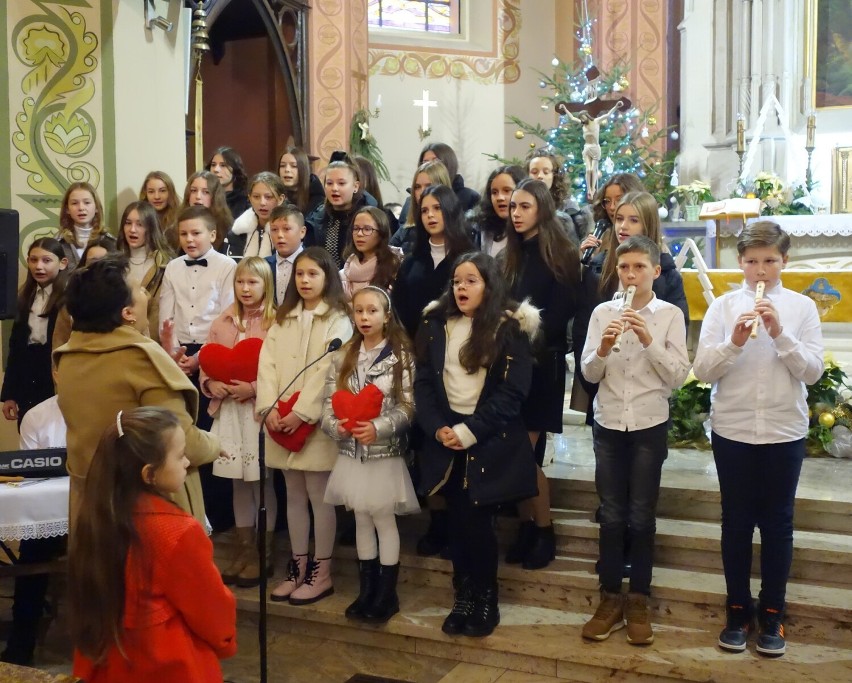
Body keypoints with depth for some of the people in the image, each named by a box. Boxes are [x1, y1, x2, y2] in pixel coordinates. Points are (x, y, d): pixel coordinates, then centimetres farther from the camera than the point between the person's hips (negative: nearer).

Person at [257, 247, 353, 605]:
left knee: (318, 496, 0)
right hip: (282, 421, 6)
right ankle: (297, 567, 22)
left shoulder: (338, 321, -4)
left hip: (316, 422, -6)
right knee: (294, 496, 13)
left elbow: (328, 371, -13)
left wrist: (302, 413, -19)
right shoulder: (283, 319, 14)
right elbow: (267, 362, 5)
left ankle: (321, 572, 10)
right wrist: (269, 407, -9)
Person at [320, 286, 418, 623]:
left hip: (385, 453, -4)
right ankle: (367, 589, 24)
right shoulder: (343, 357, 6)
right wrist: (335, 426, -16)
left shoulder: (400, 356, -7)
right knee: (362, 520, 13)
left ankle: (387, 593, 16)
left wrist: (378, 427, -24)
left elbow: (407, 407, -11)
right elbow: (328, 402, 3)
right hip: (351, 453, 4)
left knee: (384, 520, 4)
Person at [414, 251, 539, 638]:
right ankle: (463, 597, 21)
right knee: (457, 521, 6)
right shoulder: (436, 324, 7)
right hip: (446, 438, 3)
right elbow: (424, 382, 3)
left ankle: (486, 600, 16)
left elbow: (511, 392, -10)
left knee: (477, 521, -3)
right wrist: (438, 428, -12)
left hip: (490, 442, -3)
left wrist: (469, 431, -16)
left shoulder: (509, 329, -5)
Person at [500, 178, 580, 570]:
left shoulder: (560, 255, -2)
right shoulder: (509, 256, 14)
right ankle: (525, 527, 14)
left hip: (542, 363, -5)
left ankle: (544, 532, 10)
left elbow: (560, 313, -9)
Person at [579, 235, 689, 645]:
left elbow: (678, 376, -8)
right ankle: (610, 598, 18)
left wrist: (649, 340, -20)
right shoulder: (602, 312, 2)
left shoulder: (670, 315, -2)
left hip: (649, 426, -1)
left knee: (642, 517, 5)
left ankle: (638, 601, 18)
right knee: (611, 515, 7)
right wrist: (604, 348, -20)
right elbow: (588, 373, -1)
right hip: (608, 425, 2)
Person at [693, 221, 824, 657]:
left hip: (785, 432, 0)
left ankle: (772, 613, 21)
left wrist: (780, 334, -18)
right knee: (736, 521, 8)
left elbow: (812, 371, -5)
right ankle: (738, 611, 21)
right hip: (732, 430, 0)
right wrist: (734, 342, -21)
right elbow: (703, 371, -5)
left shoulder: (802, 307, 1)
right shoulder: (723, 306, 0)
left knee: (777, 523, 8)